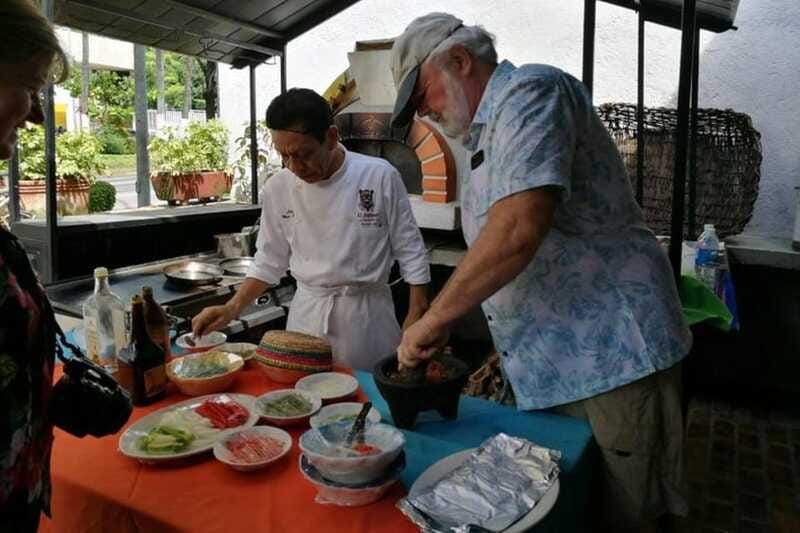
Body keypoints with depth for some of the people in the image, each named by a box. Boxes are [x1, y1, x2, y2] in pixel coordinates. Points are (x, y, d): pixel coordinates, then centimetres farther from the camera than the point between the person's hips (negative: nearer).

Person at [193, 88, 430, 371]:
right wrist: (232, 308, -2)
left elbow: (410, 252, -5)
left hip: (367, 313, -2)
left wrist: (415, 320, -5)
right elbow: (270, 260, 7)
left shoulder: (380, 176, -12)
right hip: (307, 314, 3)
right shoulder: (278, 187, -3)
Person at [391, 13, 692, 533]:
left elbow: (520, 227, -29)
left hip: (613, 353, -9)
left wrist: (434, 319, -20)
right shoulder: (485, 136, 18)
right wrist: (504, 352, 16)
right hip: (552, 366, 9)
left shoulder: (531, 90, -13)